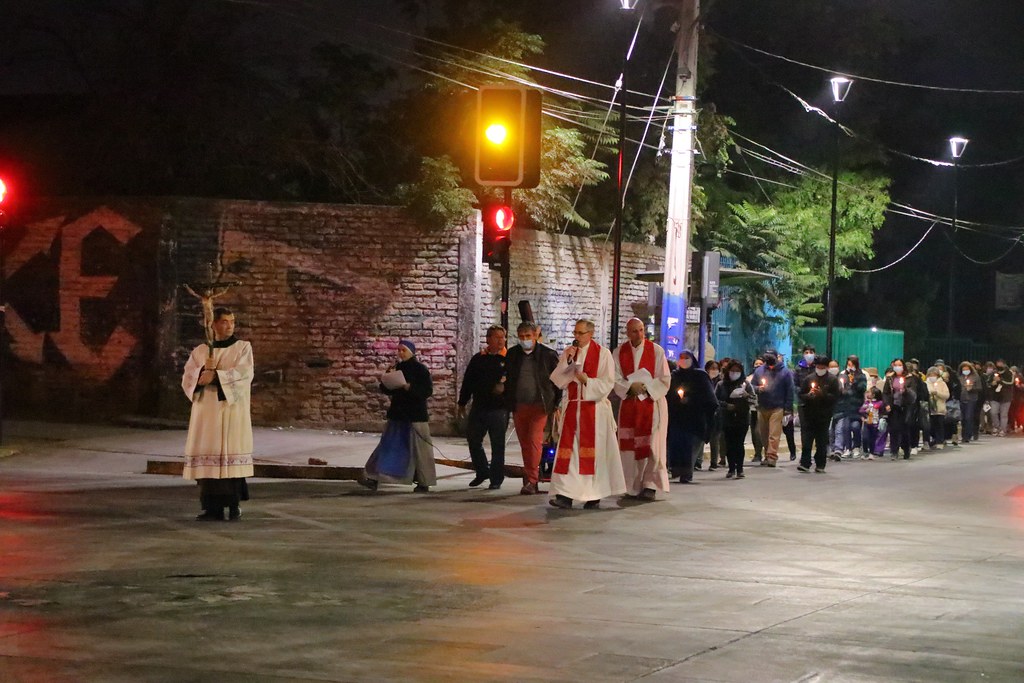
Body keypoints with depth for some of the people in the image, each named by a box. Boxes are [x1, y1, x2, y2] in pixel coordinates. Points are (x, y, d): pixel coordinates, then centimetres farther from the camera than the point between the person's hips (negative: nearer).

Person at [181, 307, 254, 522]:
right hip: (206, 412, 2)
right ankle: (212, 508, -1)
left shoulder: (243, 348, 5)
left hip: (232, 410, -2)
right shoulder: (199, 351, 13)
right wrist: (203, 371, -15)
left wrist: (215, 375, -17)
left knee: (231, 454, -7)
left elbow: (243, 374, -11)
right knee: (208, 458, -3)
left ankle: (234, 505, 2)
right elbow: (187, 379, 4)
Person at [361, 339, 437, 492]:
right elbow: (387, 390, 16)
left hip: (415, 415, -5)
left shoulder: (420, 369, -5)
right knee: (388, 445, 1)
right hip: (397, 414, 5)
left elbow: (427, 391, -13)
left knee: (418, 448, 0)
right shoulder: (396, 368, 11)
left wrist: (409, 387, -25)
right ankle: (374, 479, -3)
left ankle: (424, 482, 10)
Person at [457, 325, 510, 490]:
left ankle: (496, 479, 9)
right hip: (478, 407, 4)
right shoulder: (478, 359, 10)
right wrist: (462, 403, 13)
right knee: (473, 440, 10)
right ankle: (482, 472, 27)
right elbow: (468, 382, 14)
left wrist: (505, 387, -22)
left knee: (497, 445, 0)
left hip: (499, 408, -4)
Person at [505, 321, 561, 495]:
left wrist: (556, 405, -1)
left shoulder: (549, 354, -2)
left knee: (534, 441, -15)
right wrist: (507, 404, 9)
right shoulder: (512, 354, 8)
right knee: (525, 444, 8)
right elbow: (507, 379, 15)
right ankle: (530, 479, 17)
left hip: (540, 406, -4)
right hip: (519, 406, 4)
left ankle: (531, 480, -14)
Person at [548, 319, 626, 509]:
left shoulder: (602, 354, -2)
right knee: (568, 450, -4)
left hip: (594, 410, -3)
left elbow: (608, 383, -6)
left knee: (593, 451, -1)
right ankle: (565, 495, -8)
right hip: (571, 408, 3)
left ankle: (594, 496, 5)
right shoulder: (568, 353, 10)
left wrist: (587, 380, -19)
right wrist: (567, 362, -10)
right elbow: (556, 380, 4)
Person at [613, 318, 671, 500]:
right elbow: (616, 379, -1)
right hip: (629, 403, 2)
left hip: (652, 402, -2)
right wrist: (630, 387, -18)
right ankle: (633, 487, 7)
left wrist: (647, 388, -15)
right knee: (630, 445, 2)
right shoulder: (619, 352, 2)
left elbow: (665, 379, -3)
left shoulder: (656, 350, -3)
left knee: (652, 444, -8)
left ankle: (650, 485, -6)